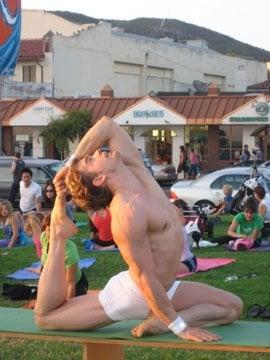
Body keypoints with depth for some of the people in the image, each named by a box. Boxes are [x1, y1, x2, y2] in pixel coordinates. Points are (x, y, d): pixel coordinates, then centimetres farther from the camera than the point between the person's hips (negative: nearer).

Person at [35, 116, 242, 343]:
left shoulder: (136, 170, -5)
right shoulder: (127, 211, -30)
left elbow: (107, 125, 3)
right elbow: (144, 278, -29)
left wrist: (70, 165, 3)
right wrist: (179, 327, -25)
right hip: (134, 296, -8)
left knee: (234, 307, 7)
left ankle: (159, 322, -3)